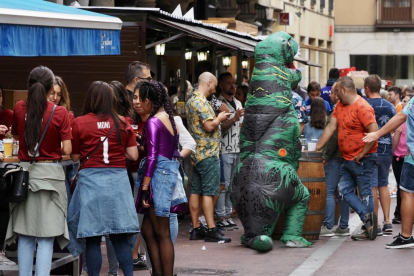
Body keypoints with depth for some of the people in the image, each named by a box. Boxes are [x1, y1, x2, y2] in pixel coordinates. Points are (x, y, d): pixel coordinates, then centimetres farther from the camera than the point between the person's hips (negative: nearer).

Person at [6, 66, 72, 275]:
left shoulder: (19, 108, 0)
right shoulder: (60, 113, -9)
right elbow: (67, 150, -9)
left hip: (24, 172, 3)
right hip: (50, 174, -3)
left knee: (25, 235, 10)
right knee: (46, 236, -2)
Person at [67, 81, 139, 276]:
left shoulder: (79, 123, -4)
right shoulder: (123, 123, 2)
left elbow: (75, 157, 0)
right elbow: (133, 155, 3)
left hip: (90, 179, -2)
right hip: (118, 179, 2)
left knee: (92, 238, 4)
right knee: (120, 236, 8)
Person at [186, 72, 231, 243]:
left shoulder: (191, 101, 16)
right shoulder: (201, 101, -15)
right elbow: (209, 126, -21)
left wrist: (217, 119, 18)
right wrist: (219, 118, -4)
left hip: (197, 153, 10)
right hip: (208, 153, -10)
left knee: (196, 191, 8)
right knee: (209, 191, -10)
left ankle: (196, 229, 12)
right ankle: (211, 230, -11)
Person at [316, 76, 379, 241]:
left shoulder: (362, 107, -18)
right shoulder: (340, 106, 11)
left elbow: (374, 132, -24)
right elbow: (330, 128, 13)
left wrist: (362, 154, -19)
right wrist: (317, 148, 8)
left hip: (362, 160, -9)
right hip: (348, 160, 9)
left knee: (365, 193, -3)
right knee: (345, 191, 6)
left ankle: (369, 230, 2)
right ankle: (367, 216, 5)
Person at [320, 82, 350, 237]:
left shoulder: (336, 113, -14)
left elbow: (334, 136, -21)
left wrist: (326, 156, -13)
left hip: (335, 157, -9)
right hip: (345, 157, 9)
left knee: (330, 192, -6)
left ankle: (328, 226, -6)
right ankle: (343, 226, 13)